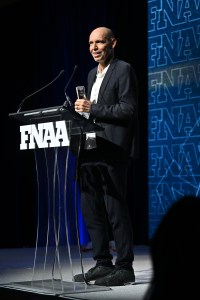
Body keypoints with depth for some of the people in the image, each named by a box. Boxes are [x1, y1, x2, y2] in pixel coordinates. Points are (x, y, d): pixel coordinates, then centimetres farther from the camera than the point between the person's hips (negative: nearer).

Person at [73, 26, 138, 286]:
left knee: (116, 209, -7)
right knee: (91, 209, 8)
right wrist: (83, 110, 4)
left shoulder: (124, 70, -4)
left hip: (113, 151, -8)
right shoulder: (92, 74, 21)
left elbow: (129, 109, -13)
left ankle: (125, 268, -1)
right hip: (90, 149, 8)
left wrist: (93, 109, -17)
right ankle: (103, 264, 16)